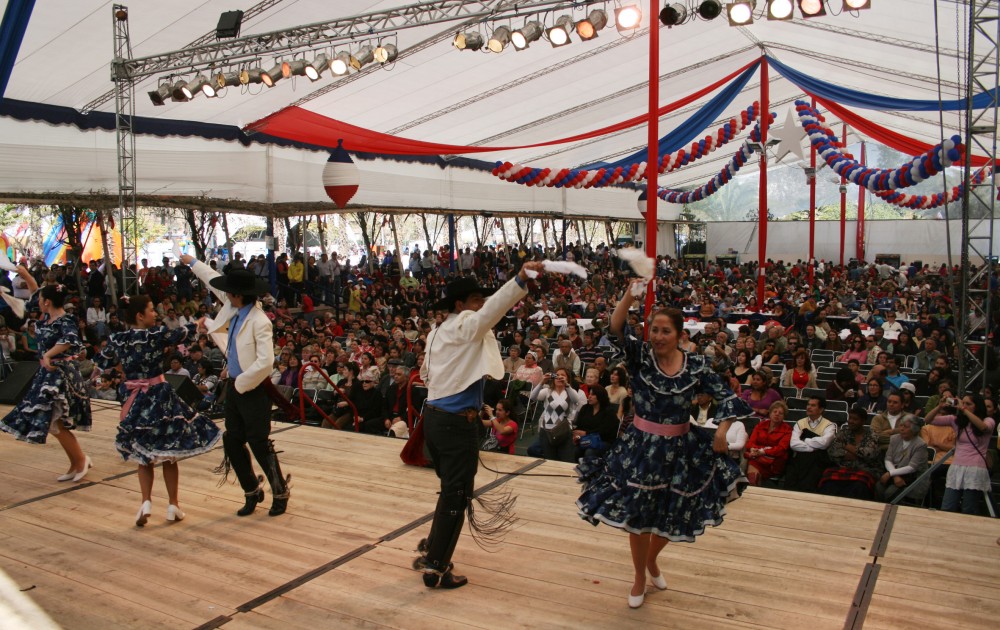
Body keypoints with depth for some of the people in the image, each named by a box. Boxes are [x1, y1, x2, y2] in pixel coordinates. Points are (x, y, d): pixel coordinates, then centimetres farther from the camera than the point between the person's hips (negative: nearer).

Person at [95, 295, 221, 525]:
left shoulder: (117, 339, -2)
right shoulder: (157, 334, -12)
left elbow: (102, 363, 12)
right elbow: (182, 334, 5)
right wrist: (198, 323, 22)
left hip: (134, 401, 3)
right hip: (159, 397, -3)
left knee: (143, 455, 16)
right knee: (168, 454, 10)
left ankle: (146, 502, 1)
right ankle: (173, 505, 15)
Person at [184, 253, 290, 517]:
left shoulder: (259, 322, -22)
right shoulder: (235, 308, 3)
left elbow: (265, 362, -26)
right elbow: (215, 281, 21)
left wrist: (241, 383, -16)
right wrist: (192, 262, 31)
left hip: (253, 390, -8)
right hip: (234, 386, 8)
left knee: (260, 444, -2)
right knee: (232, 441, 11)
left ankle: (280, 493, 16)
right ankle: (252, 491, 27)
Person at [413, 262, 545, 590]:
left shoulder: (437, 333, 13)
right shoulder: (465, 325, -13)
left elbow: (426, 374, 21)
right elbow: (495, 307, -32)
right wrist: (522, 278, -42)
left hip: (433, 417, 9)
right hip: (456, 423, -9)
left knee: (450, 489, 22)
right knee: (456, 496, 1)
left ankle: (431, 549, 33)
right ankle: (436, 568, 9)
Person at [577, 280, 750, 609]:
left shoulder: (696, 365, -7)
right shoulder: (640, 356, -11)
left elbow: (726, 397, -4)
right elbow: (616, 328, -27)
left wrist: (722, 428, -21)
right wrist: (631, 293, -41)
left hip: (680, 448, 2)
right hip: (640, 446, -2)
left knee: (671, 516, 16)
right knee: (638, 516, 8)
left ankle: (651, 561, 48)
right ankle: (640, 579, 32)